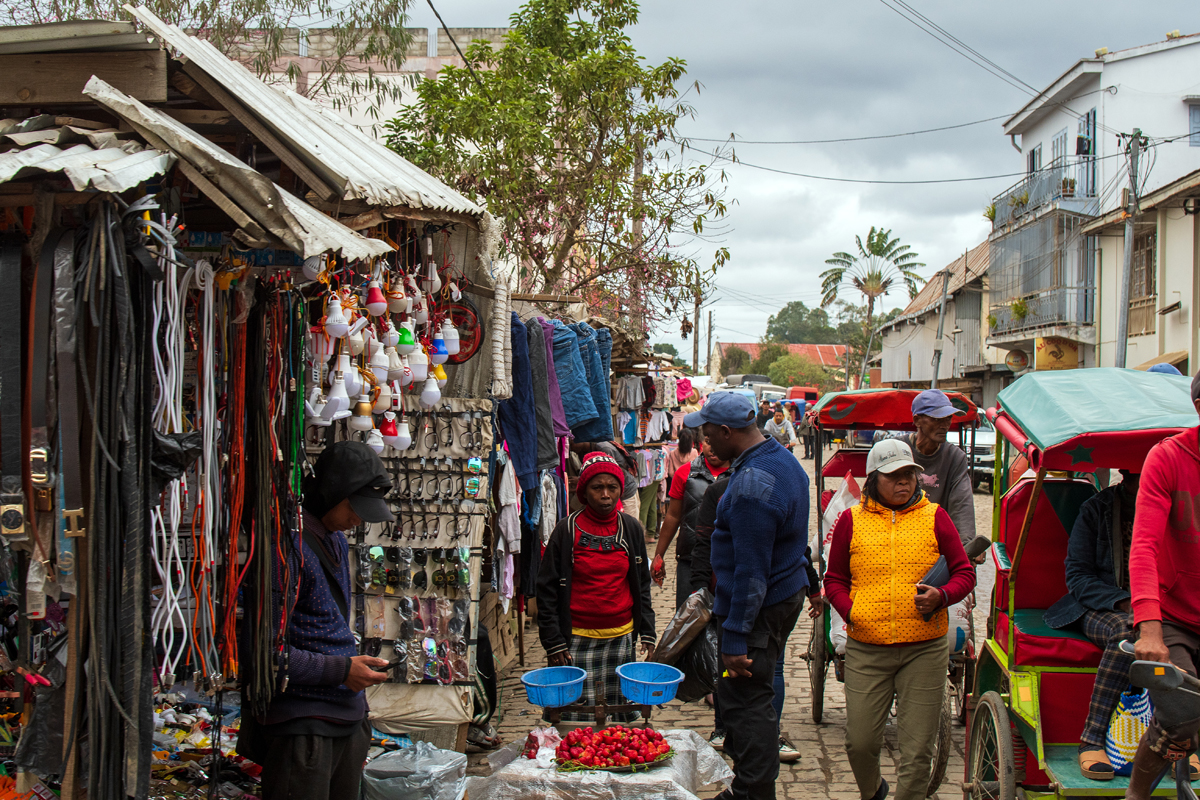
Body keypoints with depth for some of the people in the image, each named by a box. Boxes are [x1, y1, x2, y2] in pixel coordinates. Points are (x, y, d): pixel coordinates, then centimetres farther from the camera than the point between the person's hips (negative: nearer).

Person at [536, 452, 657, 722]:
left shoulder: (631, 528, 6)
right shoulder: (567, 530, -4)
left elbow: (642, 584, 15)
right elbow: (547, 588, -1)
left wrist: (647, 631, 8)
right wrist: (553, 641, -5)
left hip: (621, 638, 3)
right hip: (577, 638, -3)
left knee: (623, 716, 4)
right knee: (576, 716, -5)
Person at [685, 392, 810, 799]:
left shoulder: (751, 484, -25)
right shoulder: (784, 459, 8)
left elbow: (751, 572, -25)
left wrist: (735, 639, -22)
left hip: (760, 608, -11)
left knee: (745, 701, -4)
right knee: (755, 697, 19)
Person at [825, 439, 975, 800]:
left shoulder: (934, 517, 7)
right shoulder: (852, 520, 7)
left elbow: (964, 573, 9)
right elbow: (834, 580, 14)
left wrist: (942, 596, -12)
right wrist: (849, 611, -5)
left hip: (924, 648, 0)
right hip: (865, 648, 0)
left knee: (917, 747, -1)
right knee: (860, 740, 2)